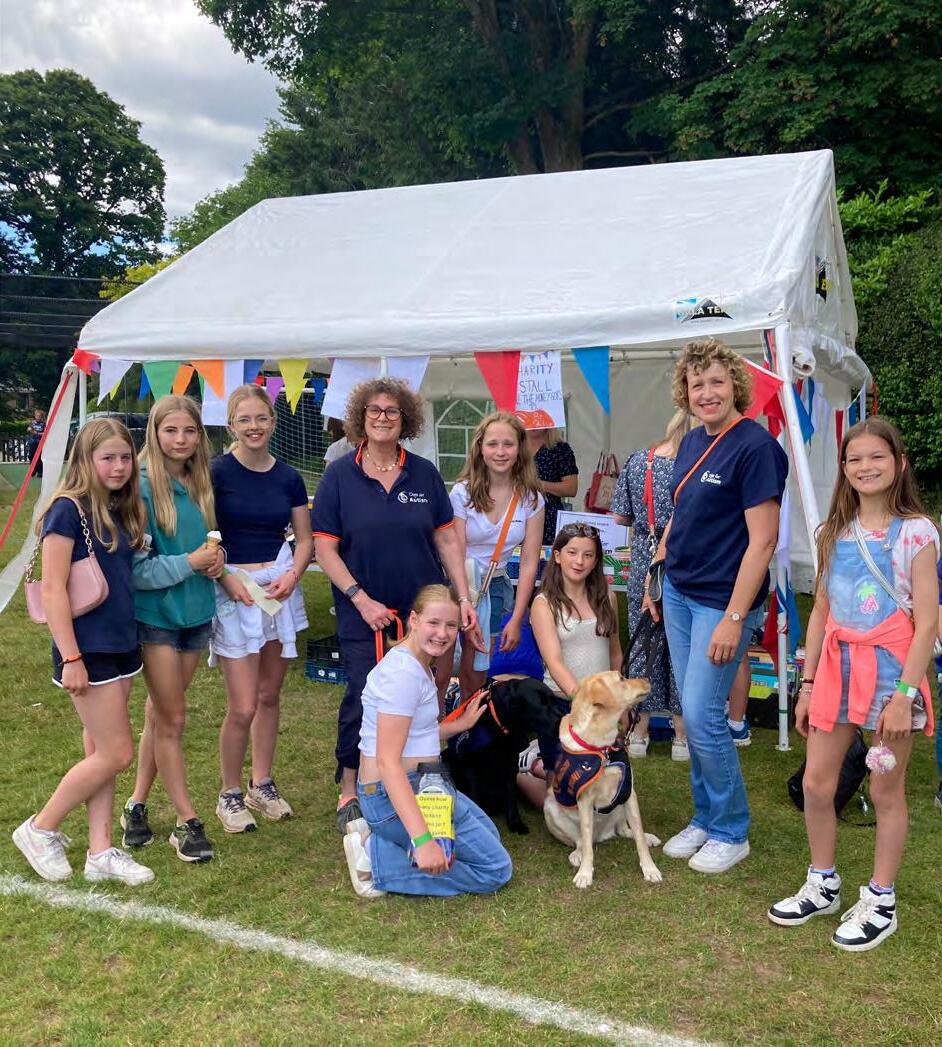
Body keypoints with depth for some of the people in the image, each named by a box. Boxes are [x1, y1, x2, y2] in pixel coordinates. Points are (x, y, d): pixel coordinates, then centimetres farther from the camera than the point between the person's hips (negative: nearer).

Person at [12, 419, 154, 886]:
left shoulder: (121, 511, 9)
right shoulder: (68, 510, -14)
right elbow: (52, 589, -17)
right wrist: (70, 658, -18)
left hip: (121, 645, 8)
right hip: (87, 650, -8)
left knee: (100, 752, 12)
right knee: (117, 753, -3)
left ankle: (100, 851, 21)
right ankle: (39, 830, 15)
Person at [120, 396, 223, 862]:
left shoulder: (200, 484, 4)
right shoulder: (143, 487, -16)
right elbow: (134, 566, -18)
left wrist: (215, 557, -4)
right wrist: (189, 562, -21)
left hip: (195, 611, 6)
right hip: (155, 613, -6)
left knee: (160, 715, 15)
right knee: (172, 718, 2)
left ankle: (137, 806, 29)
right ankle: (186, 821, 13)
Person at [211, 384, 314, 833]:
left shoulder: (288, 477, 6)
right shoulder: (217, 472, -7)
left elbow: (305, 538, 11)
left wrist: (292, 575, -7)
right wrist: (228, 578, -19)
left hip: (280, 588, 4)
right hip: (234, 590, -4)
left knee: (269, 695, 14)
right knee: (243, 707, -4)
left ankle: (262, 785, 30)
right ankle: (230, 794, 17)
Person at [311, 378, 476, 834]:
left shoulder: (424, 473, 4)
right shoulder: (339, 475, -3)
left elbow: (446, 540, 7)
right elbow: (325, 548, -5)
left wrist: (463, 597, 1)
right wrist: (361, 599, -14)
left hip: (423, 608, 2)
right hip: (363, 613, -2)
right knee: (363, 697, 0)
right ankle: (349, 790, 18)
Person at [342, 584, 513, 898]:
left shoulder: (418, 665, 9)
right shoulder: (404, 673, -22)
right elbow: (388, 761, -27)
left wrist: (460, 725, 27)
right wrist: (422, 839, -33)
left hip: (418, 783, 10)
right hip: (395, 795, -10)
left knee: (489, 834, 27)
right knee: (495, 868, -4)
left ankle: (378, 835, 11)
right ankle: (376, 860, -6)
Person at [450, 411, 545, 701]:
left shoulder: (530, 498, -4)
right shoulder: (463, 492, -12)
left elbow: (529, 562, -3)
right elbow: (456, 556, -12)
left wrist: (516, 620, -7)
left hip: (495, 587, 3)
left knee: (475, 676, 7)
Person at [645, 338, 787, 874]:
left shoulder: (755, 445, -15)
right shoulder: (692, 442, 9)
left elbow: (763, 539, -19)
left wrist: (734, 617, -20)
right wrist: (654, 577, 17)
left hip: (722, 602, -7)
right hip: (679, 595, 8)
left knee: (704, 716, -5)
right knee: (693, 714, 13)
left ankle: (731, 832, 15)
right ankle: (705, 819, 28)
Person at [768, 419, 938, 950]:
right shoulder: (835, 532, 8)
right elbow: (821, 613, 11)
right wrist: (807, 683, 9)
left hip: (891, 666, -5)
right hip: (837, 665, 5)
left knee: (886, 790, 7)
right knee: (816, 783, 8)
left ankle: (881, 901, 22)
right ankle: (823, 885, 28)